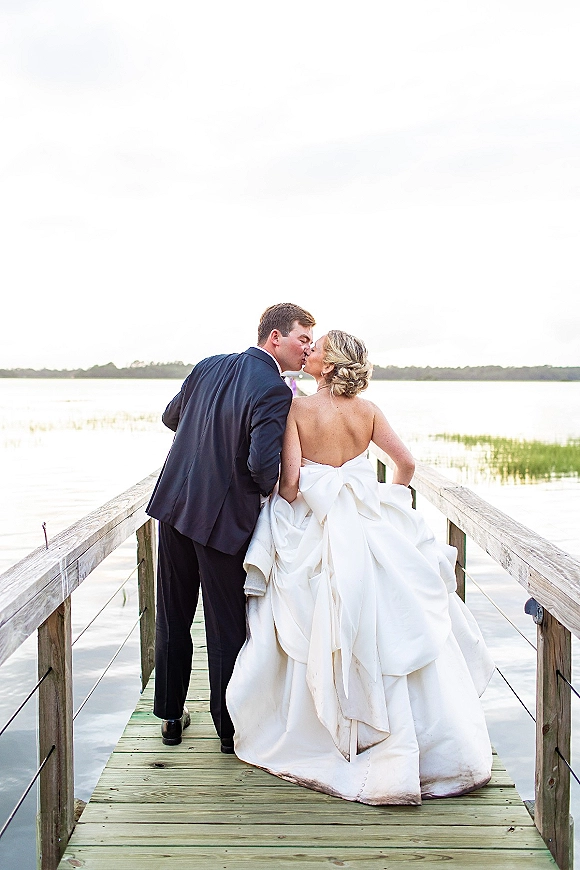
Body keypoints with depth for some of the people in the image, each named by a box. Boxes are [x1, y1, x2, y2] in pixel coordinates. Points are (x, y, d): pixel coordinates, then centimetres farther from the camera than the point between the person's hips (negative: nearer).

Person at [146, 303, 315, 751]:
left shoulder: (209, 366, 4)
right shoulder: (274, 391, -17)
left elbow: (170, 417, 17)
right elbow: (263, 464, -26)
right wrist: (276, 490, -5)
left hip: (175, 505, 7)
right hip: (224, 518, -6)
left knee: (173, 619, 18)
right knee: (228, 628, 8)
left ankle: (171, 717, 32)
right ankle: (230, 729, 22)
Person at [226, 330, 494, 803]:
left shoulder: (297, 408, -9)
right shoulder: (367, 410, 1)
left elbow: (289, 480, -14)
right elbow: (406, 463, 1)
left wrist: (284, 520, 5)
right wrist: (388, 506, 17)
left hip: (315, 533, -3)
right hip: (372, 529, 3)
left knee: (319, 638, 8)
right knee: (387, 633, 11)